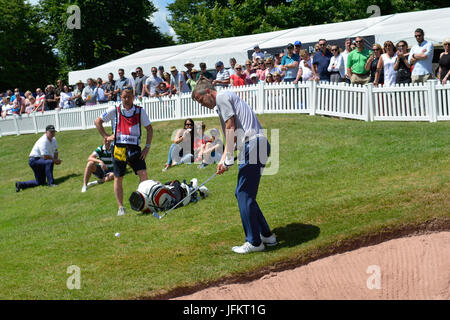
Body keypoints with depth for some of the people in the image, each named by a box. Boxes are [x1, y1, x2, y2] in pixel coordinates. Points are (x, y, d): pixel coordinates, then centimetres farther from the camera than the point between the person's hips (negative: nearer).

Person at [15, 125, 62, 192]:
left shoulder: (53, 139, 6)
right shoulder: (43, 141, -23)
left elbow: (55, 151, 15)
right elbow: (45, 156, -30)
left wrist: (56, 160, -5)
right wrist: (55, 160, -18)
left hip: (41, 162, 10)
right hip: (34, 160, -10)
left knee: (40, 182, 7)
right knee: (50, 162, -36)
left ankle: (20, 184, 16)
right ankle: (50, 183, -30)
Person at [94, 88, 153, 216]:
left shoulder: (140, 111, 4)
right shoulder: (114, 111, 3)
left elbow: (149, 128, 10)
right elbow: (98, 121, 13)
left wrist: (147, 147, 1)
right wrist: (106, 136, 4)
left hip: (134, 148, 0)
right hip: (119, 148, 0)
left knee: (143, 174, -13)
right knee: (118, 178, 2)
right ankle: (121, 207, 11)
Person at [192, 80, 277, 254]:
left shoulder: (222, 97, -4)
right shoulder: (227, 98, 26)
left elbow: (231, 129, -11)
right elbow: (232, 135, 26)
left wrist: (228, 159, -9)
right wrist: (223, 160, 19)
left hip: (253, 145, -10)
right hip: (258, 145, 10)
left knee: (244, 195, -4)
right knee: (243, 193, 16)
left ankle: (254, 242, 1)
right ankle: (266, 235, 21)